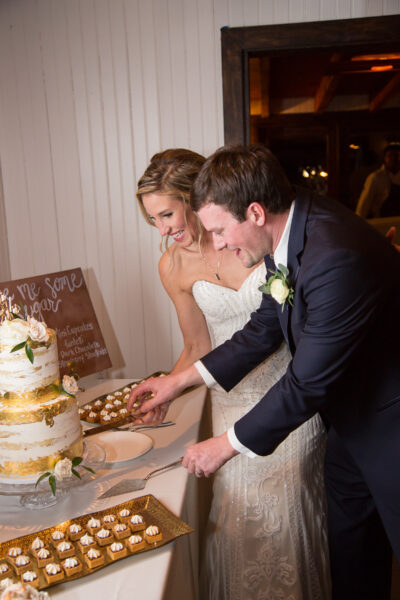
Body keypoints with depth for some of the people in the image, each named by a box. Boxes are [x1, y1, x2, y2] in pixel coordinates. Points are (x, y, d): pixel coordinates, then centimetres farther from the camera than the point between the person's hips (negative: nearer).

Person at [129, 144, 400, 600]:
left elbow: (307, 384, -28)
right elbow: (265, 330, 5)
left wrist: (225, 445, -15)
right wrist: (180, 380, 4)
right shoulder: (287, 234, -6)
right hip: (348, 415, 8)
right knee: (348, 547, 23)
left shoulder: (337, 257, -35)